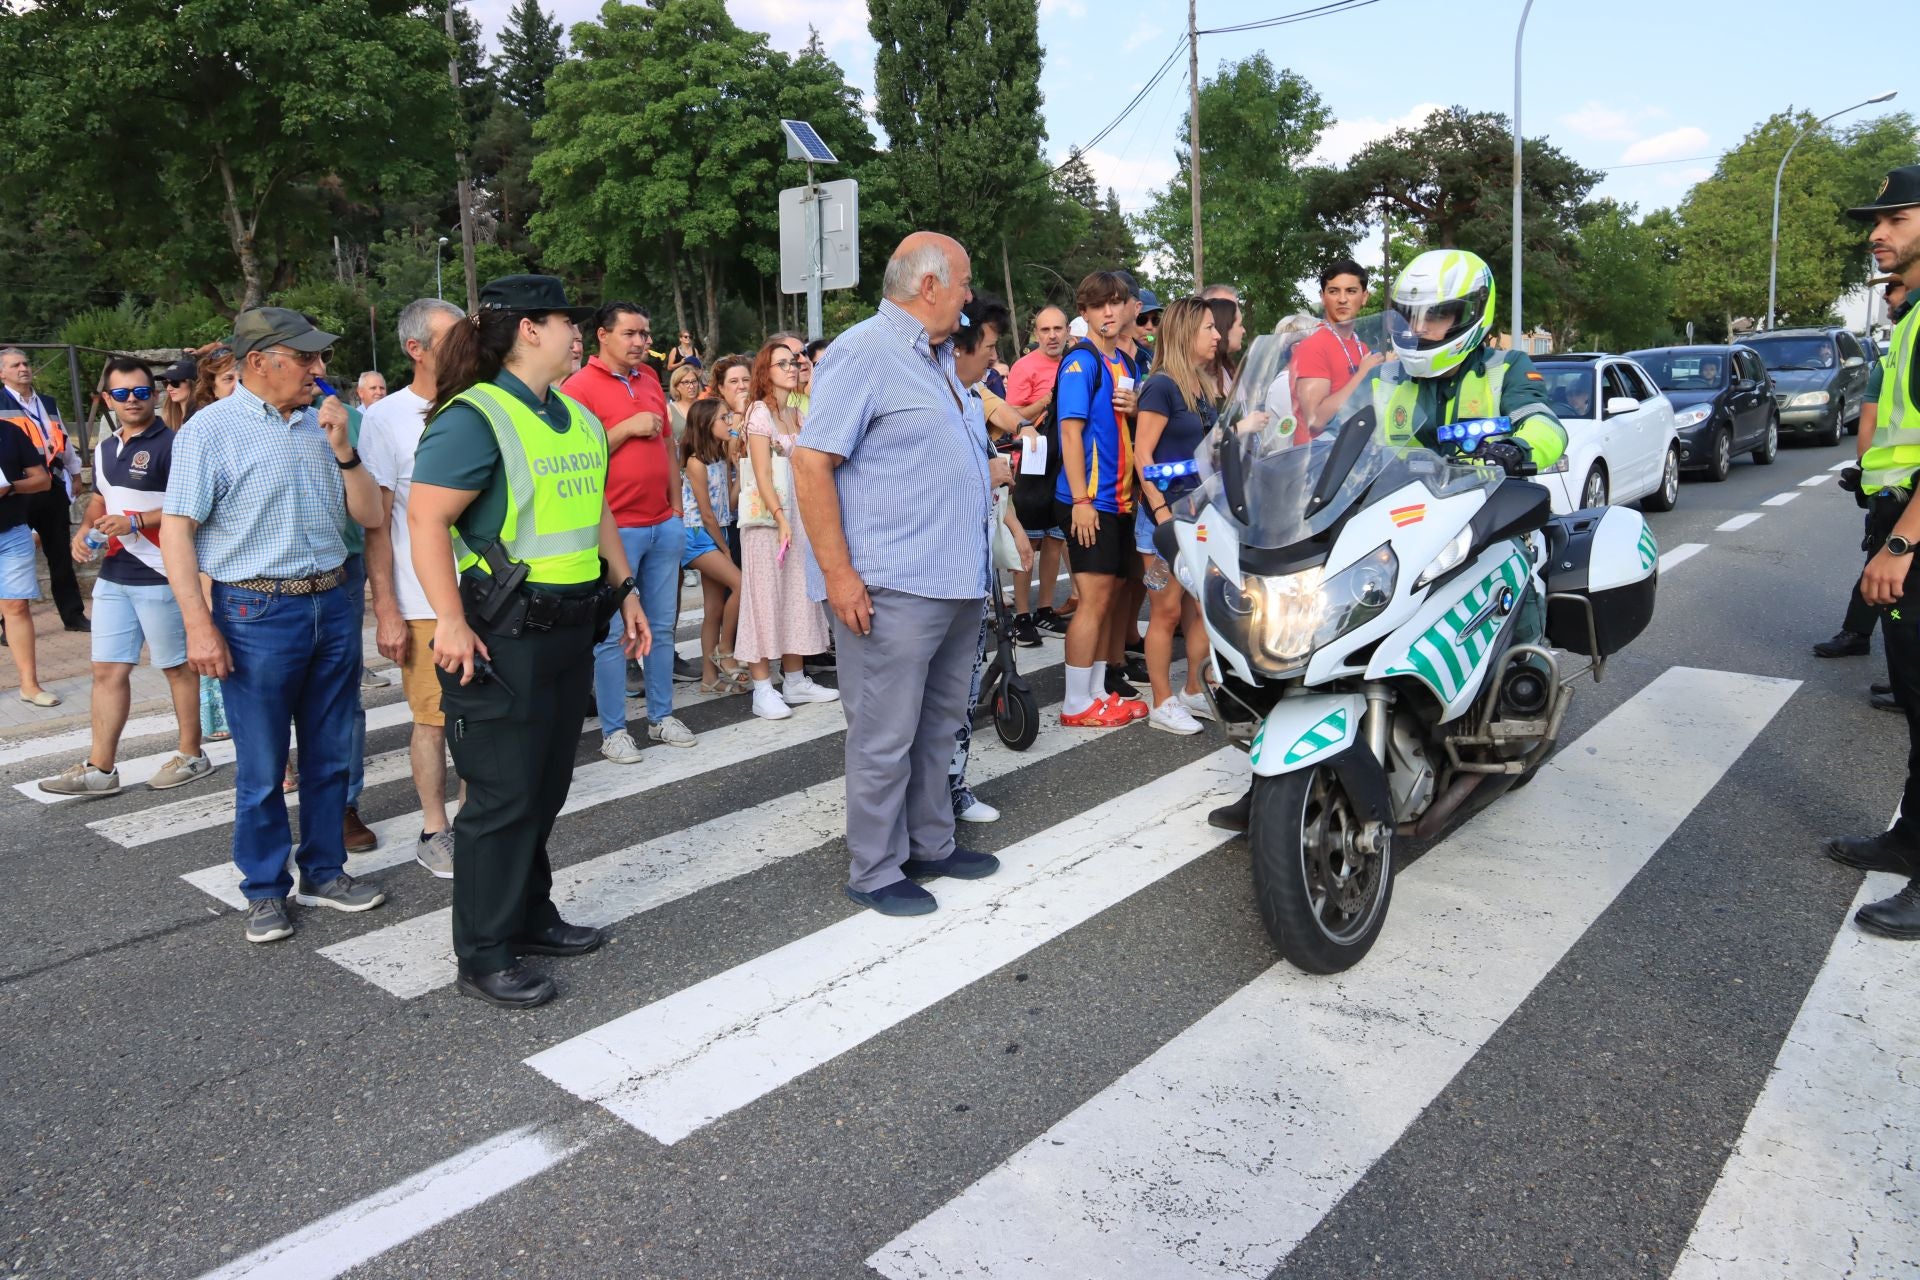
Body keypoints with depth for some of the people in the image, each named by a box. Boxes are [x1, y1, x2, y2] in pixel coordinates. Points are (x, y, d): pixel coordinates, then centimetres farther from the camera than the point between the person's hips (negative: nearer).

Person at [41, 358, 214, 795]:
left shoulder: (170, 444, -10)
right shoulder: (104, 448, 14)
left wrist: (134, 522, -22)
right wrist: (84, 530, 7)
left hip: (159, 576, -7)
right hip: (112, 576, 8)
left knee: (177, 666, 4)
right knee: (108, 670, 8)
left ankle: (191, 756, 16)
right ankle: (99, 769, 13)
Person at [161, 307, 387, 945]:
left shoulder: (320, 425, 8)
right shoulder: (211, 429, -7)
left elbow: (369, 515, 8)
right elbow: (176, 531, -9)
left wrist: (343, 450, -7)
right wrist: (199, 626, -15)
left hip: (332, 606, 5)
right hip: (257, 614, -5)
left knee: (329, 756, 13)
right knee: (262, 768, 5)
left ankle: (324, 872, 28)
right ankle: (266, 891, 20)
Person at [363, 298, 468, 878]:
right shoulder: (387, 418, -5)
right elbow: (375, 523, -6)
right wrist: (385, 610, -11)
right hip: (424, 603, -4)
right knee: (433, 716, 4)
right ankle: (434, 831, 18)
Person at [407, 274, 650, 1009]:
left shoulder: (578, 419, 14)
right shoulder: (473, 417, -13)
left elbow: (597, 513, 22)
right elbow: (426, 520, -19)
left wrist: (626, 591, 17)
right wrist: (451, 622, -26)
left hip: (569, 630, 8)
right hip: (501, 639, -8)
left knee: (546, 788, 16)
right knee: (503, 797, -1)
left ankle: (529, 917, 32)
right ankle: (483, 957, 12)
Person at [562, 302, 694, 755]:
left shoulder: (651, 379, 12)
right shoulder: (579, 386, -8)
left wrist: (677, 510, 15)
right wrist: (626, 428, -17)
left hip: (664, 525, 6)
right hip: (615, 528, -6)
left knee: (661, 626, 12)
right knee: (613, 633, 0)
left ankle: (661, 716, 23)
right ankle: (613, 729, 9)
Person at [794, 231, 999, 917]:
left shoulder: (939, 358, 19)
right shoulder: (866, 352, -11)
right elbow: (811, 461, -18)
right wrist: (838, 574, -21)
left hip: (958, 580, 10)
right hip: (893, 587, -9)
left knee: (938, 726, 17)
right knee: (885, 737, -1)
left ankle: (930, 842, 31)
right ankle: (874, 871, 12)